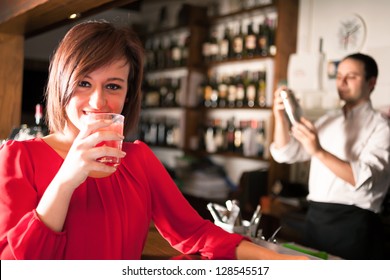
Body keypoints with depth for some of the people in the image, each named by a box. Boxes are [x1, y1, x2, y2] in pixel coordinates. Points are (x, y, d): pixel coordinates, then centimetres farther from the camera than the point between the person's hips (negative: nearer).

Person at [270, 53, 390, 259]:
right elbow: (285, 154, 6)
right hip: (315, 217, 6)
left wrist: (319, 152, -32)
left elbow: (364, 179, -21)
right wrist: (280, 116, -11)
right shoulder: (328, 120, 12)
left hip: (353, 222, -5)